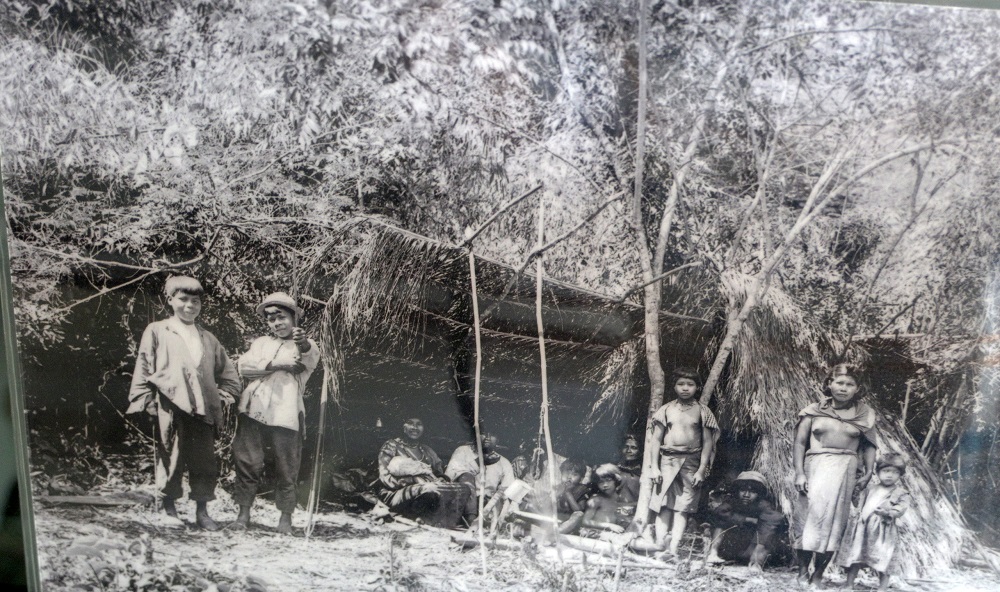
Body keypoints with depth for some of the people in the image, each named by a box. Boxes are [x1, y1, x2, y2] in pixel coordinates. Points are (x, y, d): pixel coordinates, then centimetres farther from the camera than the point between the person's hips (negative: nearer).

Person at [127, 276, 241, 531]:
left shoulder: (208, 339, 16)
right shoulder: (157, 331, 7)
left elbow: (230, 378, 21)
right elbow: (143, 370, 3)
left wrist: (219, 398, 7)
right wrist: (149, 404, -5)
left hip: (202, 411, 3)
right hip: (170, 410, -3)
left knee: (205, 462, 3)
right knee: (171, 460, 0)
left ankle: (202, 511, 13)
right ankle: (169, 510, 15)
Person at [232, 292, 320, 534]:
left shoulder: (305, 346, 9)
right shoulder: (261, 342, 20)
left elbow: (312, 358, -17)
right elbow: (244, 366, 2)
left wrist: (303, 343, -41)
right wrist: (278, 364, -8)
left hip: (286, 415, -3)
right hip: (253, 412, 3)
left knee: (286, 468, 0)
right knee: (247, 462, 2)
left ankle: (285, 517, 12)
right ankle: (244, 513, 13)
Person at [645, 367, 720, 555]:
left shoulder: (702, 412, 4)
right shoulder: (666, 409, 7)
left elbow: (708, 442, 2)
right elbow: (656, 439, 7)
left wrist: (701, 470, -5)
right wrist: (654, 467, 0)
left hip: (691, 463, -1)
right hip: (667, 460, 1)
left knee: (682, 508, -4)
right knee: (663, 506, -5)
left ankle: (673, 550, -6)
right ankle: (659, 547, -7)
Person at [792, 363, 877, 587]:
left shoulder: (864, 415, 7)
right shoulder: (814, 411, 3)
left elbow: (869, 446, 13)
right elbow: (799, 443, 2)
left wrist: (867, 473, 0)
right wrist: (799, 473, -6)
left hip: (844, 470, 1)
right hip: (815, 467, -1)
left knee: (834, 520, -1)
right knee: (808, 517, -5)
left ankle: (818, 575, 7)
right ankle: (802, 571, 6)